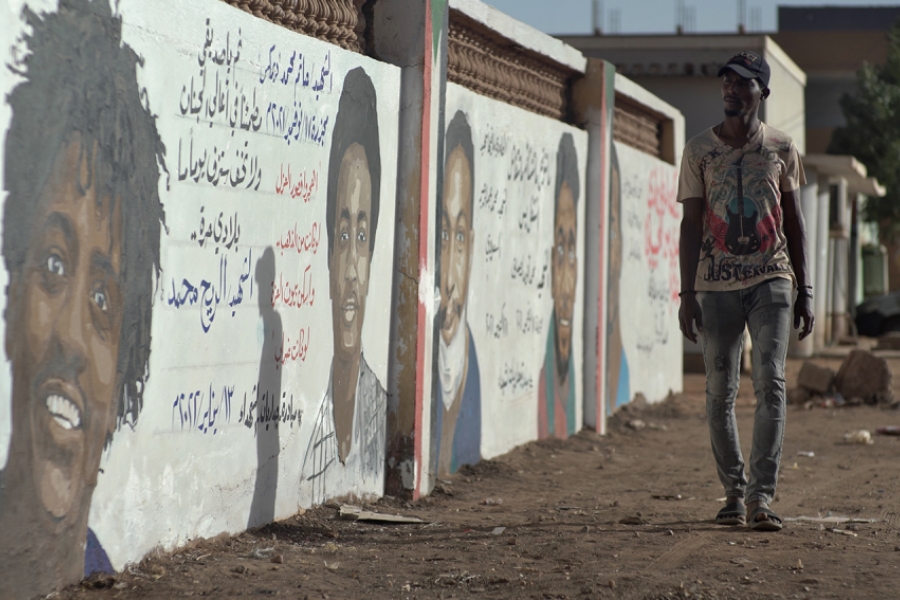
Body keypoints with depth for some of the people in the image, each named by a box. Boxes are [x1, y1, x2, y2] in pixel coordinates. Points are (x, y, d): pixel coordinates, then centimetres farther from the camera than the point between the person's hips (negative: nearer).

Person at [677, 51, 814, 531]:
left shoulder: (781, 149, 7)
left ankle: (762, 496, -13)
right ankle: (733, 492, 13)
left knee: (770, 383, -11)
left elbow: (793, 221, 11)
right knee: (720, 391, 2)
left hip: (771, 280, 0)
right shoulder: (699, 150, 5)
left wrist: (804, 291, 6)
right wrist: (687, 293, -3)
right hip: (717, 284, 1)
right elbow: (691, 224, 4)